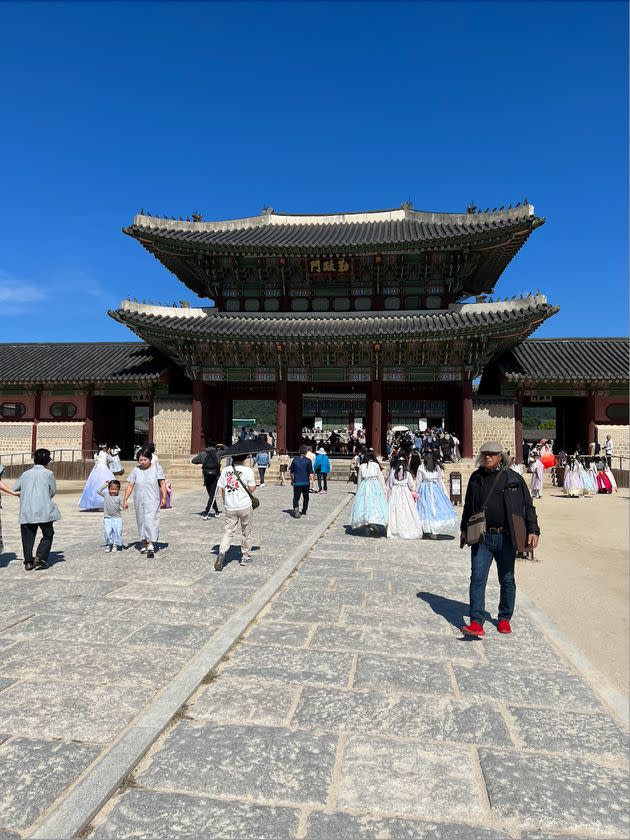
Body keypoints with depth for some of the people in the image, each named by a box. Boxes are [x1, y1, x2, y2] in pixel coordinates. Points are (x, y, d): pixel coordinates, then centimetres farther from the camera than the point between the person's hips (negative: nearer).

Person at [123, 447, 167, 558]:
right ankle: (144, 543, 26)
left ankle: (151, 545, -15)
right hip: (139, 501, 3)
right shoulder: (135, 470, 4)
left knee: (151, 521, -13)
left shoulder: (157, 468, -1)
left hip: (152, 501, -3)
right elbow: (130, 486, 5)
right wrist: (125, 500, 1)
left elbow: (162, 483, -1)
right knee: (141, 522, 12)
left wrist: (164, 497, -9)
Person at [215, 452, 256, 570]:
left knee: (228, 532, 7)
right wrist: (255, 486, 14)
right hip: (245, 506, -2)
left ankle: (222, 552, -15)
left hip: (229, 507, 2)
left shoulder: (225, 470, 3)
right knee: (246, 533, 13)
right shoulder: (248, 470, -8)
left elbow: (222, 489, 5)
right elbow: (252, 489, -8)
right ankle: (246, 557, 23)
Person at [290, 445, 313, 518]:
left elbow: (291, 472, 8)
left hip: (296, 482, 1)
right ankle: (303, 512, 22)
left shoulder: (295, 460, 1)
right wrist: (311, 481, 0)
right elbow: (311, 473, -9)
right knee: (305, 498, 17)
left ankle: (296, 508, -25)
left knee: (296, 498, 3)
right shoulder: (308, 460, -5)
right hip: (306, 482, -1)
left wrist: (292, 480, 20)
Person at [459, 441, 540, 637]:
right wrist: (464, 529, 20)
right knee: (477, 579, -6)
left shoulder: (514, 479, -1)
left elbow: (528, 506, 2)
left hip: (506, 538, -1)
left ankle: (504, 619, 29)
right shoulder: (476, 478, 8)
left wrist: (533, 530, -7)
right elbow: (468, 506, 19)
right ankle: (476, 623, -5)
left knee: (507, 580, 12)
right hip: (481, 538, 2)